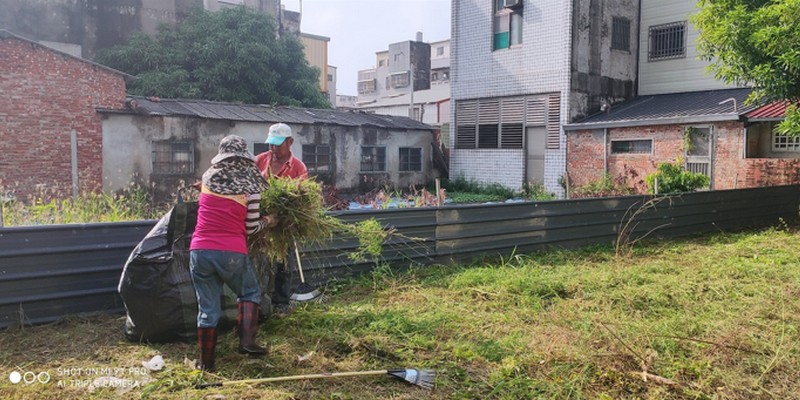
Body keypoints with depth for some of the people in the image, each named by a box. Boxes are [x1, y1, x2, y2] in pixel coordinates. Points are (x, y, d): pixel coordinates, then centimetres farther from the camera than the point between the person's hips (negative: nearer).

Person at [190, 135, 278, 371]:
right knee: (250, 293, 22)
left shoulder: (207, 178, 8)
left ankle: (206, 362, 19)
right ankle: (247, 341, 9)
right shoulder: (250, 186, -1)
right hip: (232, 253, -2)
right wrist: (269, 221, 22)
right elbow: (251, 227, 2)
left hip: (199, 251, 3)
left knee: (207, 308, 12)